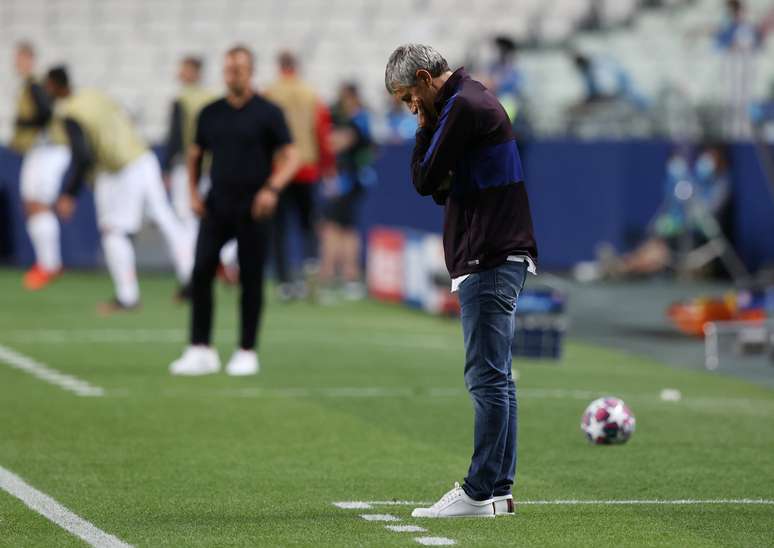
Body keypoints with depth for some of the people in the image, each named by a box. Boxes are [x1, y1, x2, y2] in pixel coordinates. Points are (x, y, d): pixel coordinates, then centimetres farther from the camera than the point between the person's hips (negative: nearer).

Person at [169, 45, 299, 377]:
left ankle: (247, 353, 9)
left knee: (251, 281, 0)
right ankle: (201, 351, -4)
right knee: (201, 273, -8)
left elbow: (290, 157, -5)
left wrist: (272, 188, -21)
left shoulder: (267, 113, -2)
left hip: (253, 210, -3)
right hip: (216, 208, 3)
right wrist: (193, 193, 8)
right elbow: (196, 154, 21)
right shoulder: (210, 113, 9)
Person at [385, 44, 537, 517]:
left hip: (490, 260, -11)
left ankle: (479, 493, -10)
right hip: (501, 259, 11)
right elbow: (443, 188, 23)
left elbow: (424, 180, -12)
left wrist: (426, 128, 0)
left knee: (488, 378, -10)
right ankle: (499, 491, 13)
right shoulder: (478, 99, 20)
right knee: (497, 379, 11)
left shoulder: (463, 106, -12)